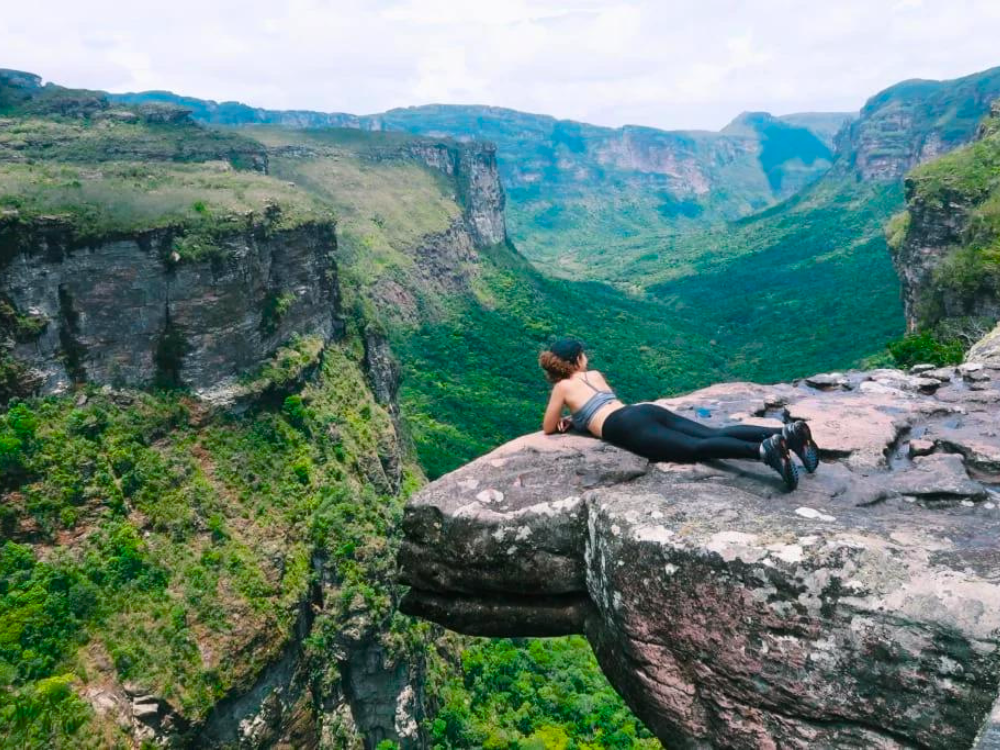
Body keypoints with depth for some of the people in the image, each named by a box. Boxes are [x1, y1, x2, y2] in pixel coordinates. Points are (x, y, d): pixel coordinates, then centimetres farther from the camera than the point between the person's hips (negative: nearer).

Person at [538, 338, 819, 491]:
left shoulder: (562, 387, 14)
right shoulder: (595, 374, 32)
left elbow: (548, 429, 21)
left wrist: (565, 422, 42)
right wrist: (573, 419, 42)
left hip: (629, 428, -7)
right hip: (647, 410, 7)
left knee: (695, 447, -24)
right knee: (714, 433, -9)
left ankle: (764, 450, -47)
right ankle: (787, 431, -26)